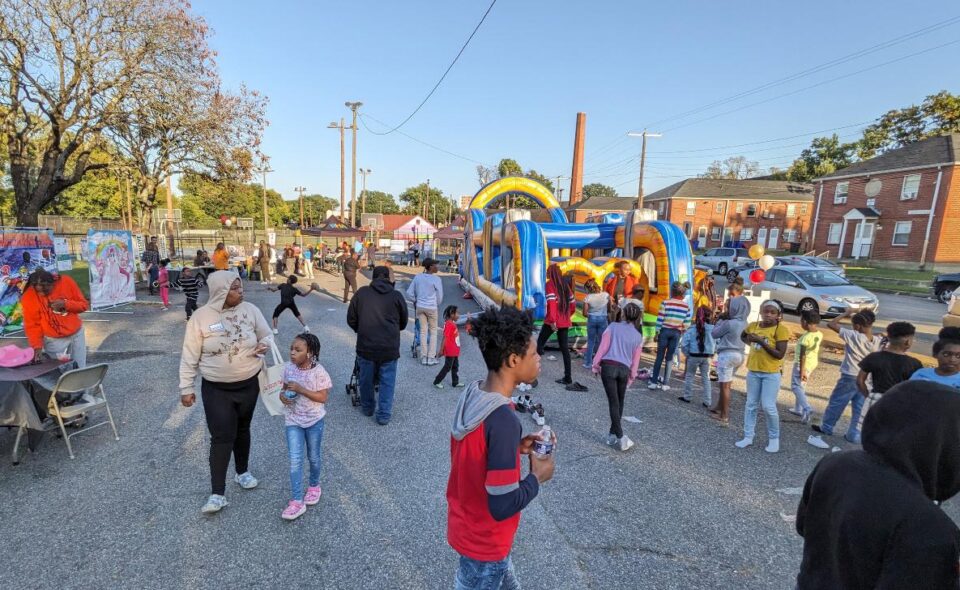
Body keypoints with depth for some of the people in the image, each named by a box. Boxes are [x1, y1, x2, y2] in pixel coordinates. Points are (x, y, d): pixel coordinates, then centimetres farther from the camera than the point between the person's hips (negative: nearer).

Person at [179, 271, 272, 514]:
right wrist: (186, 387, -4)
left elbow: (267, 335, 7)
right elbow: (190, 356, -5)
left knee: (242, 430, 19)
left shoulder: (250, 310, -6)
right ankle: (217, 494, 8)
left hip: (248, 383, 3)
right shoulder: (201, 316, -12)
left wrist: (264, 345, -16)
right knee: (221, 437, -3)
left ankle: (243, 472, 40)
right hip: (216, 388, -2)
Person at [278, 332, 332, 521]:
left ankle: (314, 485, 42)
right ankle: (296, 501, 6)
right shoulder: (288, 368, -6)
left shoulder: (318, 371, -20)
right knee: (295, 460, -1)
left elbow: (323, 397, -19)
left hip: (314, 420, -3)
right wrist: (282, 395, -13)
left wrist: (301, 389, -27)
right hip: (293, 420, 3)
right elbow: (286, 387, 10)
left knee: (313, 457, 16)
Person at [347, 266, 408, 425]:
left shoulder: (361, 293, 1)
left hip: (365, 345, 1)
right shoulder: (397, 295, 1)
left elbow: (351, 319, 6)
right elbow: (403, 323, 11)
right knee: (387, 381, 11)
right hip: (389, 348, -1)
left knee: (366, 379, 19)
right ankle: (384, 415, 13)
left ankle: (367, 407, 37)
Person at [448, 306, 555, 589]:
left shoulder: (471, 395, -8)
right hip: (484, 540, -7)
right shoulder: (504, 420, -34)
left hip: (466, 525, 7)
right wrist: (537, 477, -14)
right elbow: (503, 506, -30)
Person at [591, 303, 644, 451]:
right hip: (624, 369, 3)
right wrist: (632, 377, 22)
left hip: (608, 366, -3)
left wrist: (595, 364, 3)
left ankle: (620, 437, -6)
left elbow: (603, 347, -3)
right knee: (619, 403, 17)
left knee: (613, 402, -2)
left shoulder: (613, 326, 3)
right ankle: (613, 435, 22)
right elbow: (635, 360, 13)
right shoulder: (638, 337, 12)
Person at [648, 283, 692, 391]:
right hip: (676, 333, 2)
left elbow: (660, 319, -8)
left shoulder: (665, 303, -7)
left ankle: (654, 382, 5)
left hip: (665, 331, -2)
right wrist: (681, 331, 16)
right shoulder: (686, 306, 2)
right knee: (670, 358, 8)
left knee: (660, 357, 5)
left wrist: (657, 333, -1)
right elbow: (687, 323, 1)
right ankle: (665, 383, 9)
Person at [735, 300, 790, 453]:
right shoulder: (753, 326, 4)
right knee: (751, 405, 10)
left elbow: (780, 354, -17)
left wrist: (761, 341, -22)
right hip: (753, 372, 5)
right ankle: (748, 437, 19)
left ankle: (774, 438, 16)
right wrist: (751, 343, 8)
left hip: (771, 374, -5)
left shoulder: (781, 329, -12)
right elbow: (743, 336, 26)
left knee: (768, 407, -4)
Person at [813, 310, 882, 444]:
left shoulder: (853, 337, -20)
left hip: (850, 377, -5)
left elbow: (831, 324, -16)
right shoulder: (878, 341, -5)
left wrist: (846, 314, -4)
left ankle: (826, 427, 25)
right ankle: (854, 435, 18)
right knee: (859, 408, 11)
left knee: (836, 402, 12)